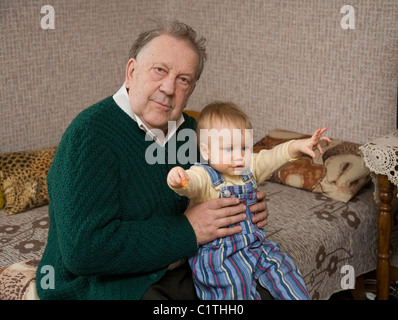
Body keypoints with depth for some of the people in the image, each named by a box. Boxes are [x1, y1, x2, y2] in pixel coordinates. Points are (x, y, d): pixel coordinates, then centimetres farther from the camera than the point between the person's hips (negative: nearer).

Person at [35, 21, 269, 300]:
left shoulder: (189, 130, 7)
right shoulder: (89, 135, -19)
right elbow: (82, 250, -28)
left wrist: (247, 210, -2)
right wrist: (186, 230, -23)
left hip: (182, 272, 7)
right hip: (100, 283, -6)